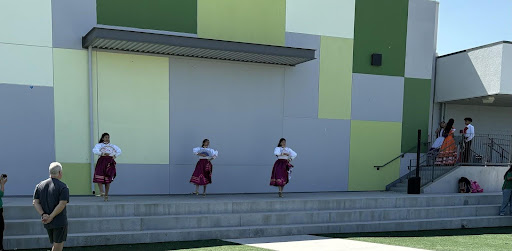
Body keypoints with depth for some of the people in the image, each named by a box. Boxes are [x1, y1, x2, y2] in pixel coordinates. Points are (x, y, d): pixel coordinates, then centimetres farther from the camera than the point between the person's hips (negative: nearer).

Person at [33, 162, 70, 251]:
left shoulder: (40, 185, 7)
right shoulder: (63, 187, -12)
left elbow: (35, 203, 1)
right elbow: (62, 204, -20)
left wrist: (43, 214, -7)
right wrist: (51, 217, -16)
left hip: (46, 223, 6)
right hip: (59, 222, -6)